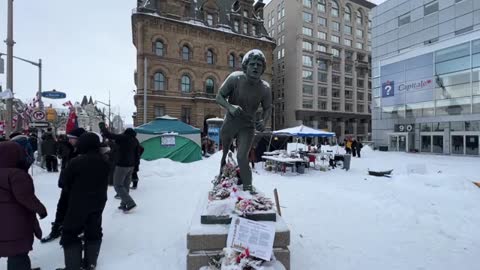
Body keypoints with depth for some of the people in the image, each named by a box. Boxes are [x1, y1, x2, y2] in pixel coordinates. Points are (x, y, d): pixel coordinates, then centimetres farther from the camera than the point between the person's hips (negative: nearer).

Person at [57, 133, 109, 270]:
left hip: (79, 202, -6)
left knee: (70, 233, 9)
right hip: (99, 201, 6)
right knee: (94, 231, 16)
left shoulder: (76, 162, -20)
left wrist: (73, 192, 11)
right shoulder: (104, 161, -2)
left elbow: (65, 182, -6)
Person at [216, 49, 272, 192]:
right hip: (229, 123, 2)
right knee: (223, 153, 20)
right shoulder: (235, 78, -19)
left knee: (242, 157, -18)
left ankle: (248, 189, -2)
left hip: (248, 127, -1)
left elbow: (267, 108, -1)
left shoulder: (265, 88, -16)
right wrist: (230, 107, -33)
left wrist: (264, 121, -23)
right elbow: (219, 96, -12)